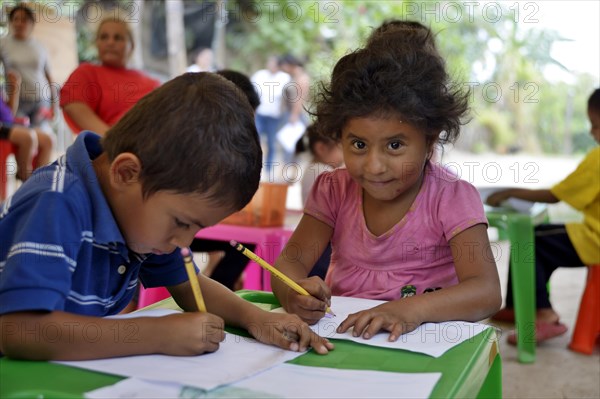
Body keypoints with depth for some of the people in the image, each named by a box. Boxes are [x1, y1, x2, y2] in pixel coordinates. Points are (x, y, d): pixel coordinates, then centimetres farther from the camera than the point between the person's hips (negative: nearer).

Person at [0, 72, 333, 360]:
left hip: (92, 372, 6)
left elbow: (186, 284, 8)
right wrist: (160, 335, -32)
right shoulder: (57, 206, -26)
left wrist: (255, 317, -9)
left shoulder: (145, 209, -4)